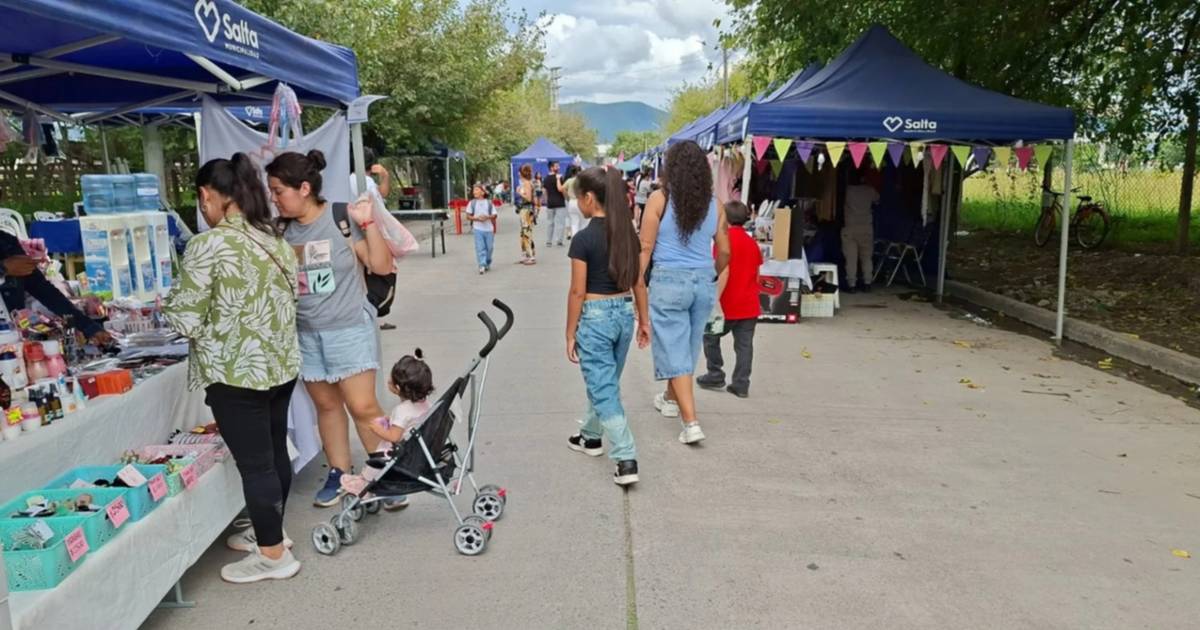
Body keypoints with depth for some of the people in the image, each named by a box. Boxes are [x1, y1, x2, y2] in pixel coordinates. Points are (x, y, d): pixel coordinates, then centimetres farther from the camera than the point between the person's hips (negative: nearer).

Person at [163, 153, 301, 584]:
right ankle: (270, 532, 36)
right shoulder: (276, 239, 6)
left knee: (253, 462, 4)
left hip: (236, 372, -7)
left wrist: (170, 305, 7)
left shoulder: (208, 245, -17)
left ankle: (273, 555, 16)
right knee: (275, 452, 19)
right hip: (281, 364, 8)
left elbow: (186, 320, -14)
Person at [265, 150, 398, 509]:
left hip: (349, 329, -5)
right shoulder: (281, 230, 2)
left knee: (363, 407, -5)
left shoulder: (342, 218, -11)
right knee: (326, 405, 13)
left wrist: (367, 223, -21)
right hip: (306, 334, 5)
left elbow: (382, 266, -11)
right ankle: (338, 474, 26)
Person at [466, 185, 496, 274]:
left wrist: (487, 217, -14)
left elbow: (494, 215, 6)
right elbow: (468, 216, 4)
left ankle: (487, 263, 27)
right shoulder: (472, 203, 5)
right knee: (480, 247, -10)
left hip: (489, 229, 1)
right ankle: (482, 266, -12)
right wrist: (477, 218, -13)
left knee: (489, 247, 7)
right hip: (478, 229, -1)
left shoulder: (489, 203, 6)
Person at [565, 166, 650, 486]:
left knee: (604, 389, -1)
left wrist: (570, 333, -6)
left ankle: (626, 461, -5)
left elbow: (578, 292, -14)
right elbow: (638, 282, 7)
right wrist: (644, 319, 16)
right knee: (604, 382, 23)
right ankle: (591, 436, 41)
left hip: (595, 317, -7)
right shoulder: (629, 234, 2)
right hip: (623, 313, 7)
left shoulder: (584, 239, -16)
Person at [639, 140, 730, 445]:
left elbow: (645, 248, -9)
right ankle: (671, 399, 41)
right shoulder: (714, 205, 4)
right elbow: (725, 252, 9)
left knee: (674, 350, 1)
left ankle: (691, 423, -4)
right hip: (703, 282, 4)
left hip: (669, 281, -4)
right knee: (688, 347, 20)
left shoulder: (659, 199, -7)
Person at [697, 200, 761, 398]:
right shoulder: (752, 242, 9)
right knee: (744, 345, 6)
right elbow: (756, 275, 14)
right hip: (749, 305, 6)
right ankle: (741, 385, 8)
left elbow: (724, 272, -21)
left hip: (728, 305, -5)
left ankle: (716, 375, 19)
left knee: (710, 336, 15)